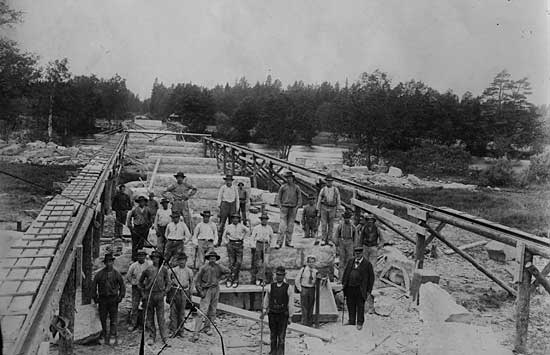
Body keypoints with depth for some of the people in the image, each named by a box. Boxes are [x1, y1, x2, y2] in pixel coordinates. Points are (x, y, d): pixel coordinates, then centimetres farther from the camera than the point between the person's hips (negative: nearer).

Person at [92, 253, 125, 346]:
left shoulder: (116, 274, 2)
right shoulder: (99, 274, 0)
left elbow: (122, 286, 11)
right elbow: (94, 285, 9)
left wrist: (121, 296, 2)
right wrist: (95, 297, 5)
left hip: (113, 299, -1)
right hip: (102, 299, 1)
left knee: (113, 319, -6)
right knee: (103, 319, 7)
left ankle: (112, 336, -5)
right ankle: (105, 337, 19)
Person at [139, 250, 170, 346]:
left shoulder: (163, 270, 1)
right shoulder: (148, 269, 0)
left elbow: (168, 282, 8)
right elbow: (141, 281, 12)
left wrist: (164, 292, 0)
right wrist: (143, 293, 7)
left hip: (159, 295, -1)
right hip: (149, 295, 1)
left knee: (161, 317, -1)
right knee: (150, 317, 7)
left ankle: (164, 337, 6)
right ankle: (152, 336, 17)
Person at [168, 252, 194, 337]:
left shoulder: (189, 271, 5)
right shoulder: (174, 270, 7)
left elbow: (191, 283, 10)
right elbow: (169, 282, 11)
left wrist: (189, 294, 6)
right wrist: (168, 295, 9)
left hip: (184, 293, 0)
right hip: (174, 291, 0)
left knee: (182, 313, 5)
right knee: (173, 312, -4)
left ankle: (180, 330, 14)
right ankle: (173, 331, -1)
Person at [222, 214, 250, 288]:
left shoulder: (241, 226, 3)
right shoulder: (228, 227, 4)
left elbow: (248, 231, 22)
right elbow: (224, 236, 16)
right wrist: (227, 243, 3)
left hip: (239, 244, 1)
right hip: (231, 244, 0)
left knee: (238, 262, -7)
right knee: (232, 262, -4)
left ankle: (231, 279, 2)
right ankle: (235, 280, 3)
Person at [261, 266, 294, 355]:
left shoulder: (288, 288, -7)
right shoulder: (270, 287, 0)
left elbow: (291, 303, -4)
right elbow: (266, 300, 9)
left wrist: (290, 317, -3)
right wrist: (264, 312, 7)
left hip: (283, 315, -3)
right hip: (272, 314, 3)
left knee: (281, 336, 1)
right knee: (273, 335, 13)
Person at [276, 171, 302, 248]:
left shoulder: (297, 188, 4)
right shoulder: (283, 187, 2)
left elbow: (299, 199, 6)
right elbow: (278, 197, 6)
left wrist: (296, 208, -5)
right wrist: (280, 207, -5)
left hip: (293, 209, 2)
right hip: (284, 208, -1)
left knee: (290, 226, 5)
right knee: (282, 225, -8)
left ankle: (288, 242, 13)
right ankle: (279, 243, -8)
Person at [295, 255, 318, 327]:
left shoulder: (315, 271, 3)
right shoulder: (303, 270, -4)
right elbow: (297, 281, 3)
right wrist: (300, 289, -3)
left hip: (312, 290, 3)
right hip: (304, 289, -3)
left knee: (311, 308, 7)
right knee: (304, 307, -4)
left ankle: (309, 324, 15)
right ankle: (304, 323, 3)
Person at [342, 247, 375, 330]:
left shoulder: (367, 264, -2)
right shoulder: (350, 262, 12)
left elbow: (371, 277, 0)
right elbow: (345, 272, 20)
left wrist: (369, 290, -3)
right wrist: (343, 283, 11)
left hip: (360, 289, -4)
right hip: (349, 288, 4)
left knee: (360, 306, 2)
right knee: (350, 306, 11)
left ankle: (360, 323, 14)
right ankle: (351, 322, 23)